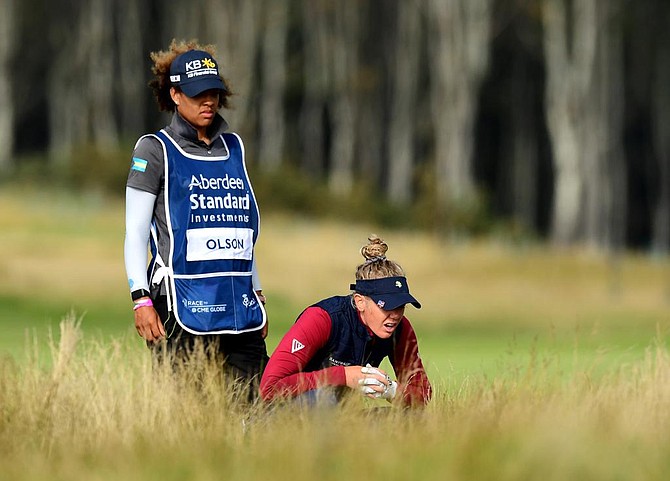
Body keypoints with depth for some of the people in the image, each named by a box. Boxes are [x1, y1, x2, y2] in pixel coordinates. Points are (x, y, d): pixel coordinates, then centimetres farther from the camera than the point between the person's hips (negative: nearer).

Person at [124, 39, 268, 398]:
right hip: (181, 308, -5)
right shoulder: (155, 149, 1)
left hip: (239, 308, 6)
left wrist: (258, 294, 20)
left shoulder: (233, 147, 17)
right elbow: (135, 233, -2)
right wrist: (141, 300, -12)